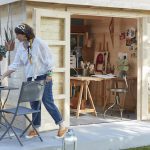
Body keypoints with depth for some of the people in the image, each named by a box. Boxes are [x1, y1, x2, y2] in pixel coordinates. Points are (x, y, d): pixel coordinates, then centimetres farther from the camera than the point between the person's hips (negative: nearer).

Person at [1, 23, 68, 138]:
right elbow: (15, 64, 8)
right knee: (34, 104, 9)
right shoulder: (21, 47, 6)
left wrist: (49, 74, -13)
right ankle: (35, 128, 20)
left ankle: (62, 126, 3)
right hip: (31, 79, 6)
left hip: (43, 77, -6)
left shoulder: (38, 42, -11)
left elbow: (49, 58, -9)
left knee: (48, 102, -7)